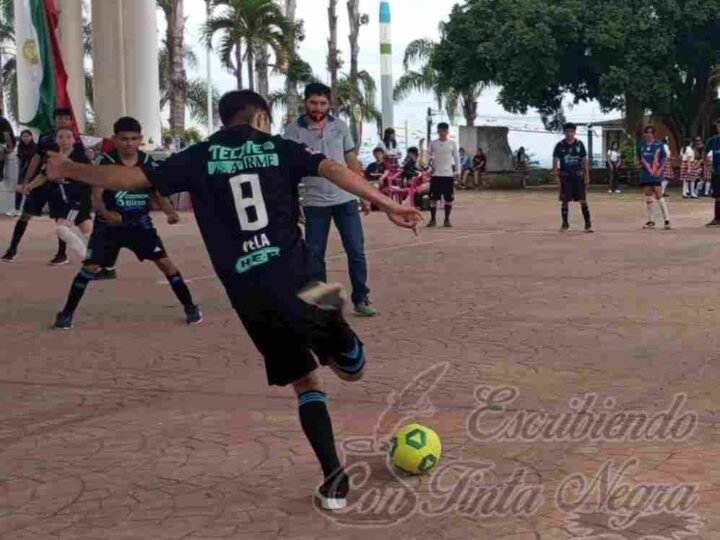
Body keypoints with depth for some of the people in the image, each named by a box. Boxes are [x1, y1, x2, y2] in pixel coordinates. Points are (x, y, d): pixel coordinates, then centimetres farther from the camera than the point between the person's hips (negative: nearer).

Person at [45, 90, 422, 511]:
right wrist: (387, 205, -8)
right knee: (353, 369, 11)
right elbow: (334, 170, -6)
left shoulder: (200, 157, 11)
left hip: (247, 292, 2)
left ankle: (334, 478, 4)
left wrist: (68, 169, 24)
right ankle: (324, 305, -19)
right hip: (293, 276, -1)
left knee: (306, 381, 16)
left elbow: (131, 178, 10)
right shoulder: (278, 148, 9)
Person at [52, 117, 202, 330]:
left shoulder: (148, 162, -3)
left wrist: (171, 212, -16)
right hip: (109, 224, -2)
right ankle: (67, 312, 9)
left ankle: (190, 306, 7)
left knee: (164, 262, -6)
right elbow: (96, 196, -20)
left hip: (140, 223, 2)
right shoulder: (105, 162, -14)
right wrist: (105, 213, -42)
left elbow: (158, 193, 4)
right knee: (90, 267, -7)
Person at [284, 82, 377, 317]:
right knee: (315, 254, 5)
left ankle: (361, 299, 12)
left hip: (345, 199, 2)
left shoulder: (340, 126, 4)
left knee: (356, 251, 2)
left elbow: (352, 161, 10)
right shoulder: (294, 130, -6)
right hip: (314, 202, -2)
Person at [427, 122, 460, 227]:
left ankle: (447, 219, 10)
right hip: (436, 174, 0)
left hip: (449, 174, 0)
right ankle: (432, 219, 8)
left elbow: (457, 158, 7)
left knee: (449, 198, 2)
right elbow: (428, 156, 9)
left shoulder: (452, 144, 4)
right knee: (433, 198, -1)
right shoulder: (433, 144, 3)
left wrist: (457, 171, 1)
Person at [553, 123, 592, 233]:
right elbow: (555, 161, 1)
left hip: (578, 176, 0)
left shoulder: (579, 144, 3)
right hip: (565, 176, 0)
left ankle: (588, 224, 2)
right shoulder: (560, 145, 0)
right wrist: (556, 175, -7)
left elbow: (584, 160, 6)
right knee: (565, 200, 2)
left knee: (583, 200, -2)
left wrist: (586, 175, 1)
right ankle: (565, 224, 13)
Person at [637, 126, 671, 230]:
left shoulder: (658, 144, -3)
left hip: (656, 175, -4)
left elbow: (664, 158, 1)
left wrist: (660, 170, -7)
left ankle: (667, 220, -7)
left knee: (659, 196, -10)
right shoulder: (641, 144, 6)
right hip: (645, 174, 4)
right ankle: (651, 221, 17)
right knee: (648, 197, 9)